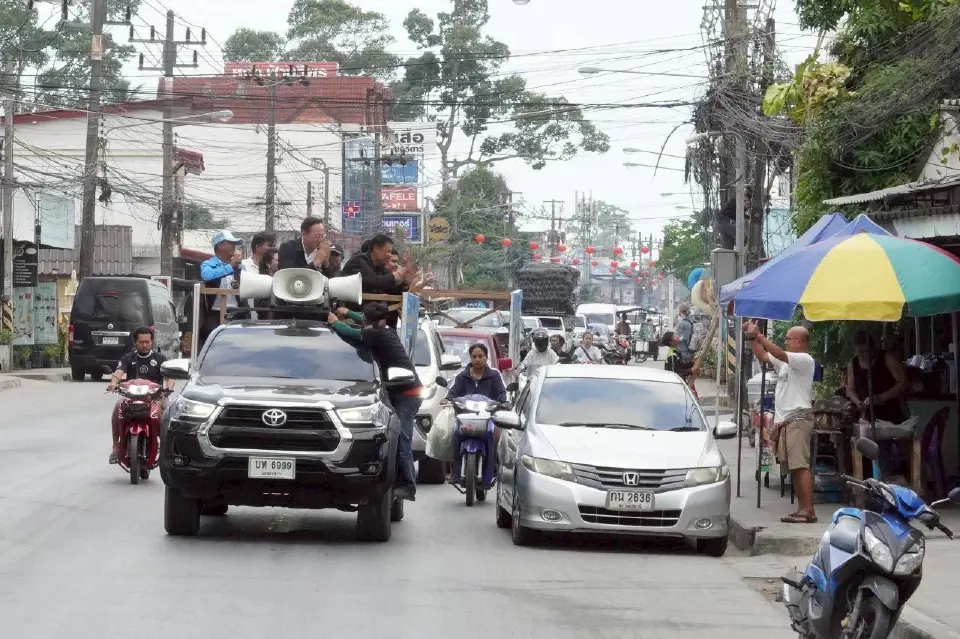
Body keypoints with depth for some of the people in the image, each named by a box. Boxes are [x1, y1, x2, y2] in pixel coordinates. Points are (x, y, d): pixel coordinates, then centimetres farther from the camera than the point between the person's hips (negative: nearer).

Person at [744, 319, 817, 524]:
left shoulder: (805, 360, -8)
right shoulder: (785, 361, 19)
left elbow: (779, 353, -21)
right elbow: (763, 356, 22)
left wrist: (758, 335, -18)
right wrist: (752, 338, 8)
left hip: (798, 419, -10)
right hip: (784, 419, 10)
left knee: (801, 466, -15)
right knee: (794, 468, 9)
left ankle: (808, 511, -19)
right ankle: (802, 509, 11)